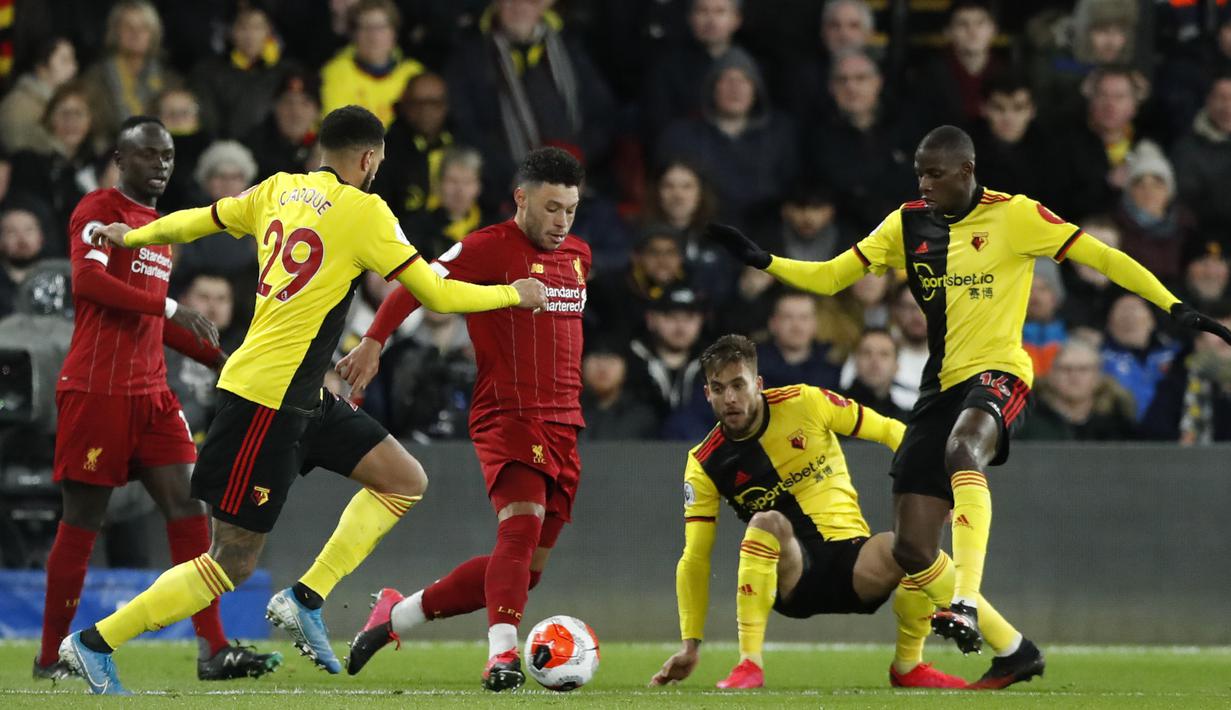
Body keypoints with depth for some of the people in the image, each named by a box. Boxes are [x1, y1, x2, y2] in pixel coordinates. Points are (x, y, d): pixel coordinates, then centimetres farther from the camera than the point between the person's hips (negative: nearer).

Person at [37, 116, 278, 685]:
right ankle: (51, 656, 9)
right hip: (96, 391, -8)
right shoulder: (99, 210, -5)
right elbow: (87, 279, -22)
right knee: (82, 521, -2)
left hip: (151, 393, 8)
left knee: (188, 508, -4)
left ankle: (214, 650, -8)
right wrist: (170, 307, -25)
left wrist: (222, 360, 21)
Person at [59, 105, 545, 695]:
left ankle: (305, 601, 7)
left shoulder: (280, 190, 9)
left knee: (406, 481, 10)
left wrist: (131, 237, 39)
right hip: (268, 396, -9)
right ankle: (94, 643, 1)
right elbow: (437, 295, -9)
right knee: (233, 563, -5)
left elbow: (196, 220, 21)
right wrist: (514, 295, 6)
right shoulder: (363, 212, -12)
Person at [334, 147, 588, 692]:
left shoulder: (579, 255, 15)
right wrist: (373, 341, -17)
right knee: (522, 523, -29)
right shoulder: (490, 248, -7)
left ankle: (397, 613, 22)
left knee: (526, 564, 7)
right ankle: (502, 655, -35)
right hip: (508, 417, -7)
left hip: (562, 424, 7)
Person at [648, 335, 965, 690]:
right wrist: (690, 644, -3)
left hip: (853, 562, 1)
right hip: (788, 577, -1)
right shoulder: (704, 465, -2)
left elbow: (888, 431, 5)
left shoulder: (805, 403, -4)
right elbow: (694, 559, 1)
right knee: (767, 523, -34)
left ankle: (908, 667, -5)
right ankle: (749, 664, -33)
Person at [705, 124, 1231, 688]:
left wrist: (1175, 309, -9)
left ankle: (966, 605, -48)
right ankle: (1012, 651, 12)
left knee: (962, 449, -41)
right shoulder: (907, 225, 10)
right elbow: (829, 277, 12)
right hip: (941, 386, 6)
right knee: (911, 549, -2)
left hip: (998, 375, -6)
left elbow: (1101, 257, -4)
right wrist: (762, 261, -2)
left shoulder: (1013, 216, -4)